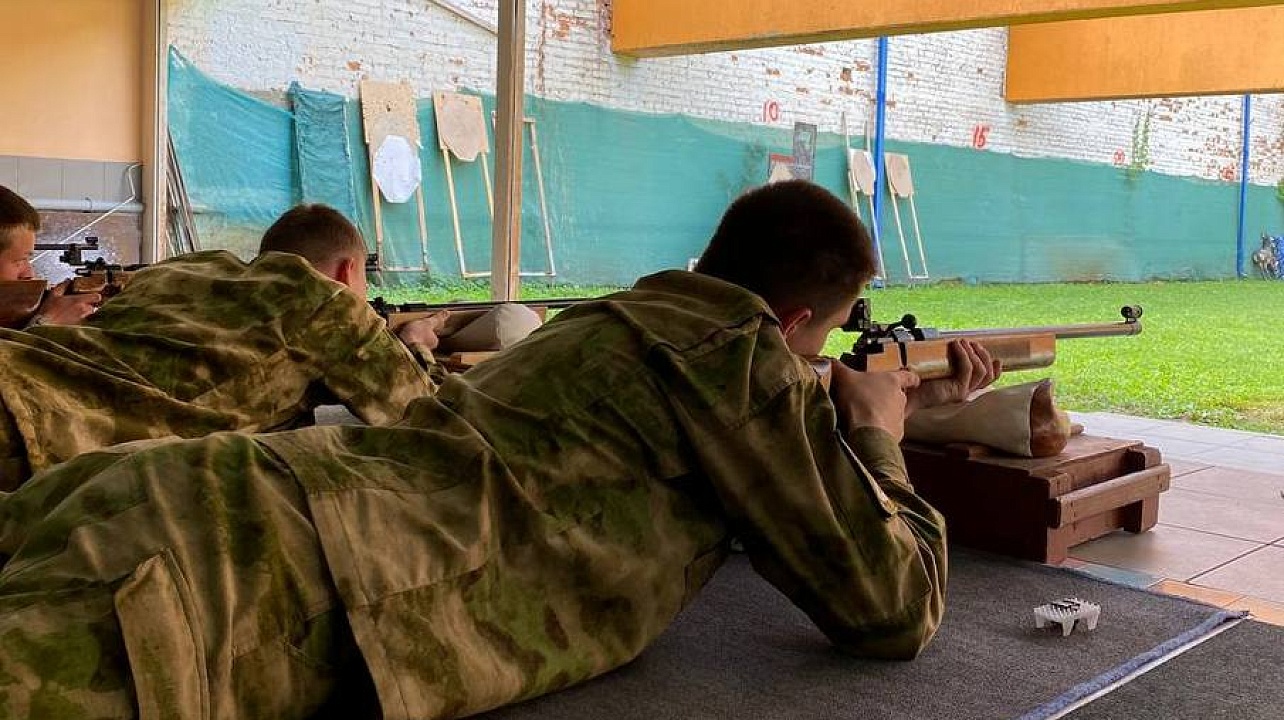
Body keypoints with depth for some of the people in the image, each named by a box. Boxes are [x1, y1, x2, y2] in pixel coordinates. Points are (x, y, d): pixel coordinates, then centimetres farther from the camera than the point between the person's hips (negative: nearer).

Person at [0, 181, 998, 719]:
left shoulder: (622, 321, 28)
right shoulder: (735, 347, 2)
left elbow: (745, 457, 49)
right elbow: (896, 607, 4)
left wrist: (895, 400, 47)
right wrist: (877, 434, 22)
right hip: (282, 577, -9)